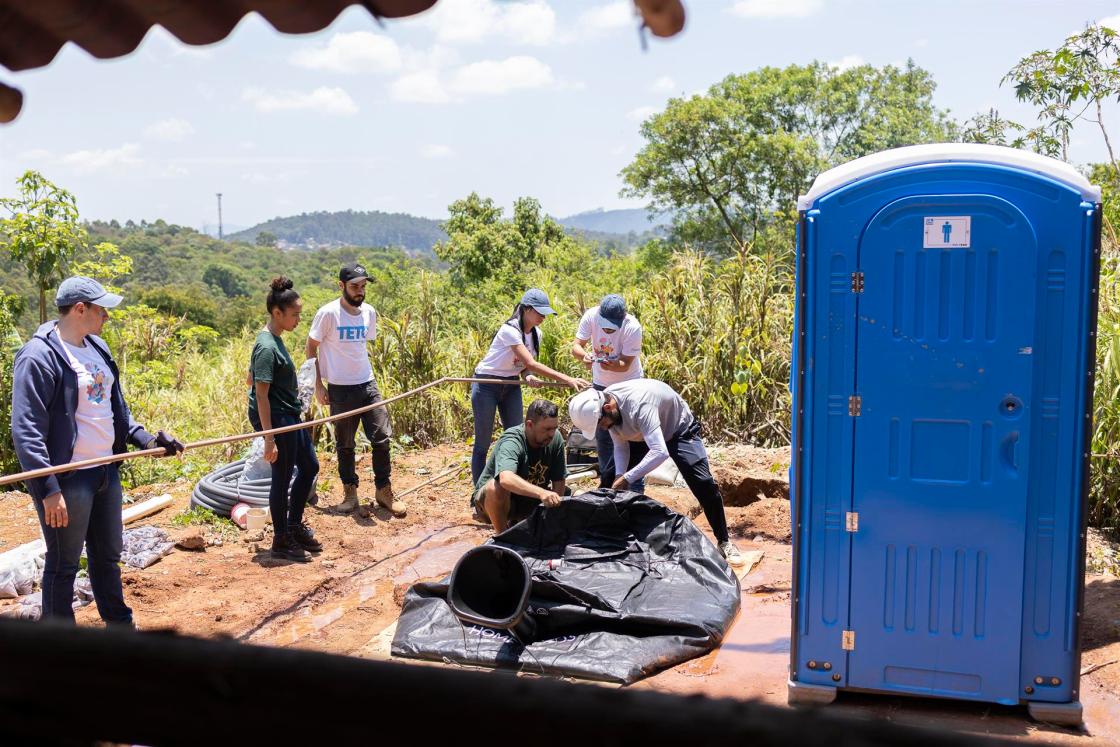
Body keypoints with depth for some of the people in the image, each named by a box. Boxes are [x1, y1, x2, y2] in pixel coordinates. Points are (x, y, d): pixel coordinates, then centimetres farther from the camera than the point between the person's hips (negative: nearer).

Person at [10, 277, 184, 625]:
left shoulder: (97, 348, 11)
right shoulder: (40, 356, -16)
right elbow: (27, 431, -19)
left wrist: (145, 439, 7)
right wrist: (48, 490, -22)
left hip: (107, 472, 8)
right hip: (68, 479, -8)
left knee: (108, 553, 20)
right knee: (63, 564, 6)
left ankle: (120, 626, 36)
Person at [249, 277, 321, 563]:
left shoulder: (275, 340, 9)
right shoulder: (266, 348, -20)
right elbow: (261, 395, -22)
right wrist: (269, 439, -23)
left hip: (290, 416, 10)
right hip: (276, 419, -10)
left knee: (309, 467, 18)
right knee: (282, 477, 1)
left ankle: (294, 526, 32)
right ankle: (281, 542, 15)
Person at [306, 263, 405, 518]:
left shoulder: (369, 312, 5)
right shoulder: (328, 313, -11)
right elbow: (311, 349, -4)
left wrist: (364, 373, 14)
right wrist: (318, 384, -6)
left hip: (368, 384, 4)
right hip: (340, 389, -4)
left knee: (382, 437, 1)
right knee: (345, 444, 7)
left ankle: (384, 490, 14)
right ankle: (350, 492, 21)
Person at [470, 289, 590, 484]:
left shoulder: (536, 334, 0)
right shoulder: (509, 331, -26)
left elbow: (525, 365, 7)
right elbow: (531, 364, -34)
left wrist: (529, 376, -19)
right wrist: (567, 379, -39)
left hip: (511, 386, 7)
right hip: (487, 386, -7)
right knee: (482, 442, -1)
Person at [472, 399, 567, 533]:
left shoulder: (555, 438, -13)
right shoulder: (511, 442, -30)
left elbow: (559, 481, -6)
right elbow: (506, 479, -50)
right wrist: (541, 493, -63)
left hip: (529, 502, 6)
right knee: (497, 486, -37)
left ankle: (515, 524, 15)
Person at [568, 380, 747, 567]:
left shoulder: (638, 405, -43)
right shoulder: (602, 405, -20)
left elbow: (660, 452, -50)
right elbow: (620, 445, -8)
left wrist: (627, 478, -48)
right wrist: (620, 475, -24)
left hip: (678, 429, -7)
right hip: (641, 435, 7)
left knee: (703, 483, -18)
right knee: (609, 481, -2)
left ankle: (724, 542, -2)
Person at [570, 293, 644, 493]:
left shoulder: (632, 328, -29)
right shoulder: (591, 316, -21)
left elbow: (626, 364, -25)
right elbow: (576, 346, -20)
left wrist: (611, 365, -47)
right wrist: (584, 355, -43)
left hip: (628, 385, -4)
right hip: (600, 384, 4)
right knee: (602, 437, 13)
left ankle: (636, 489, 0)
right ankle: (607, 483, 29)